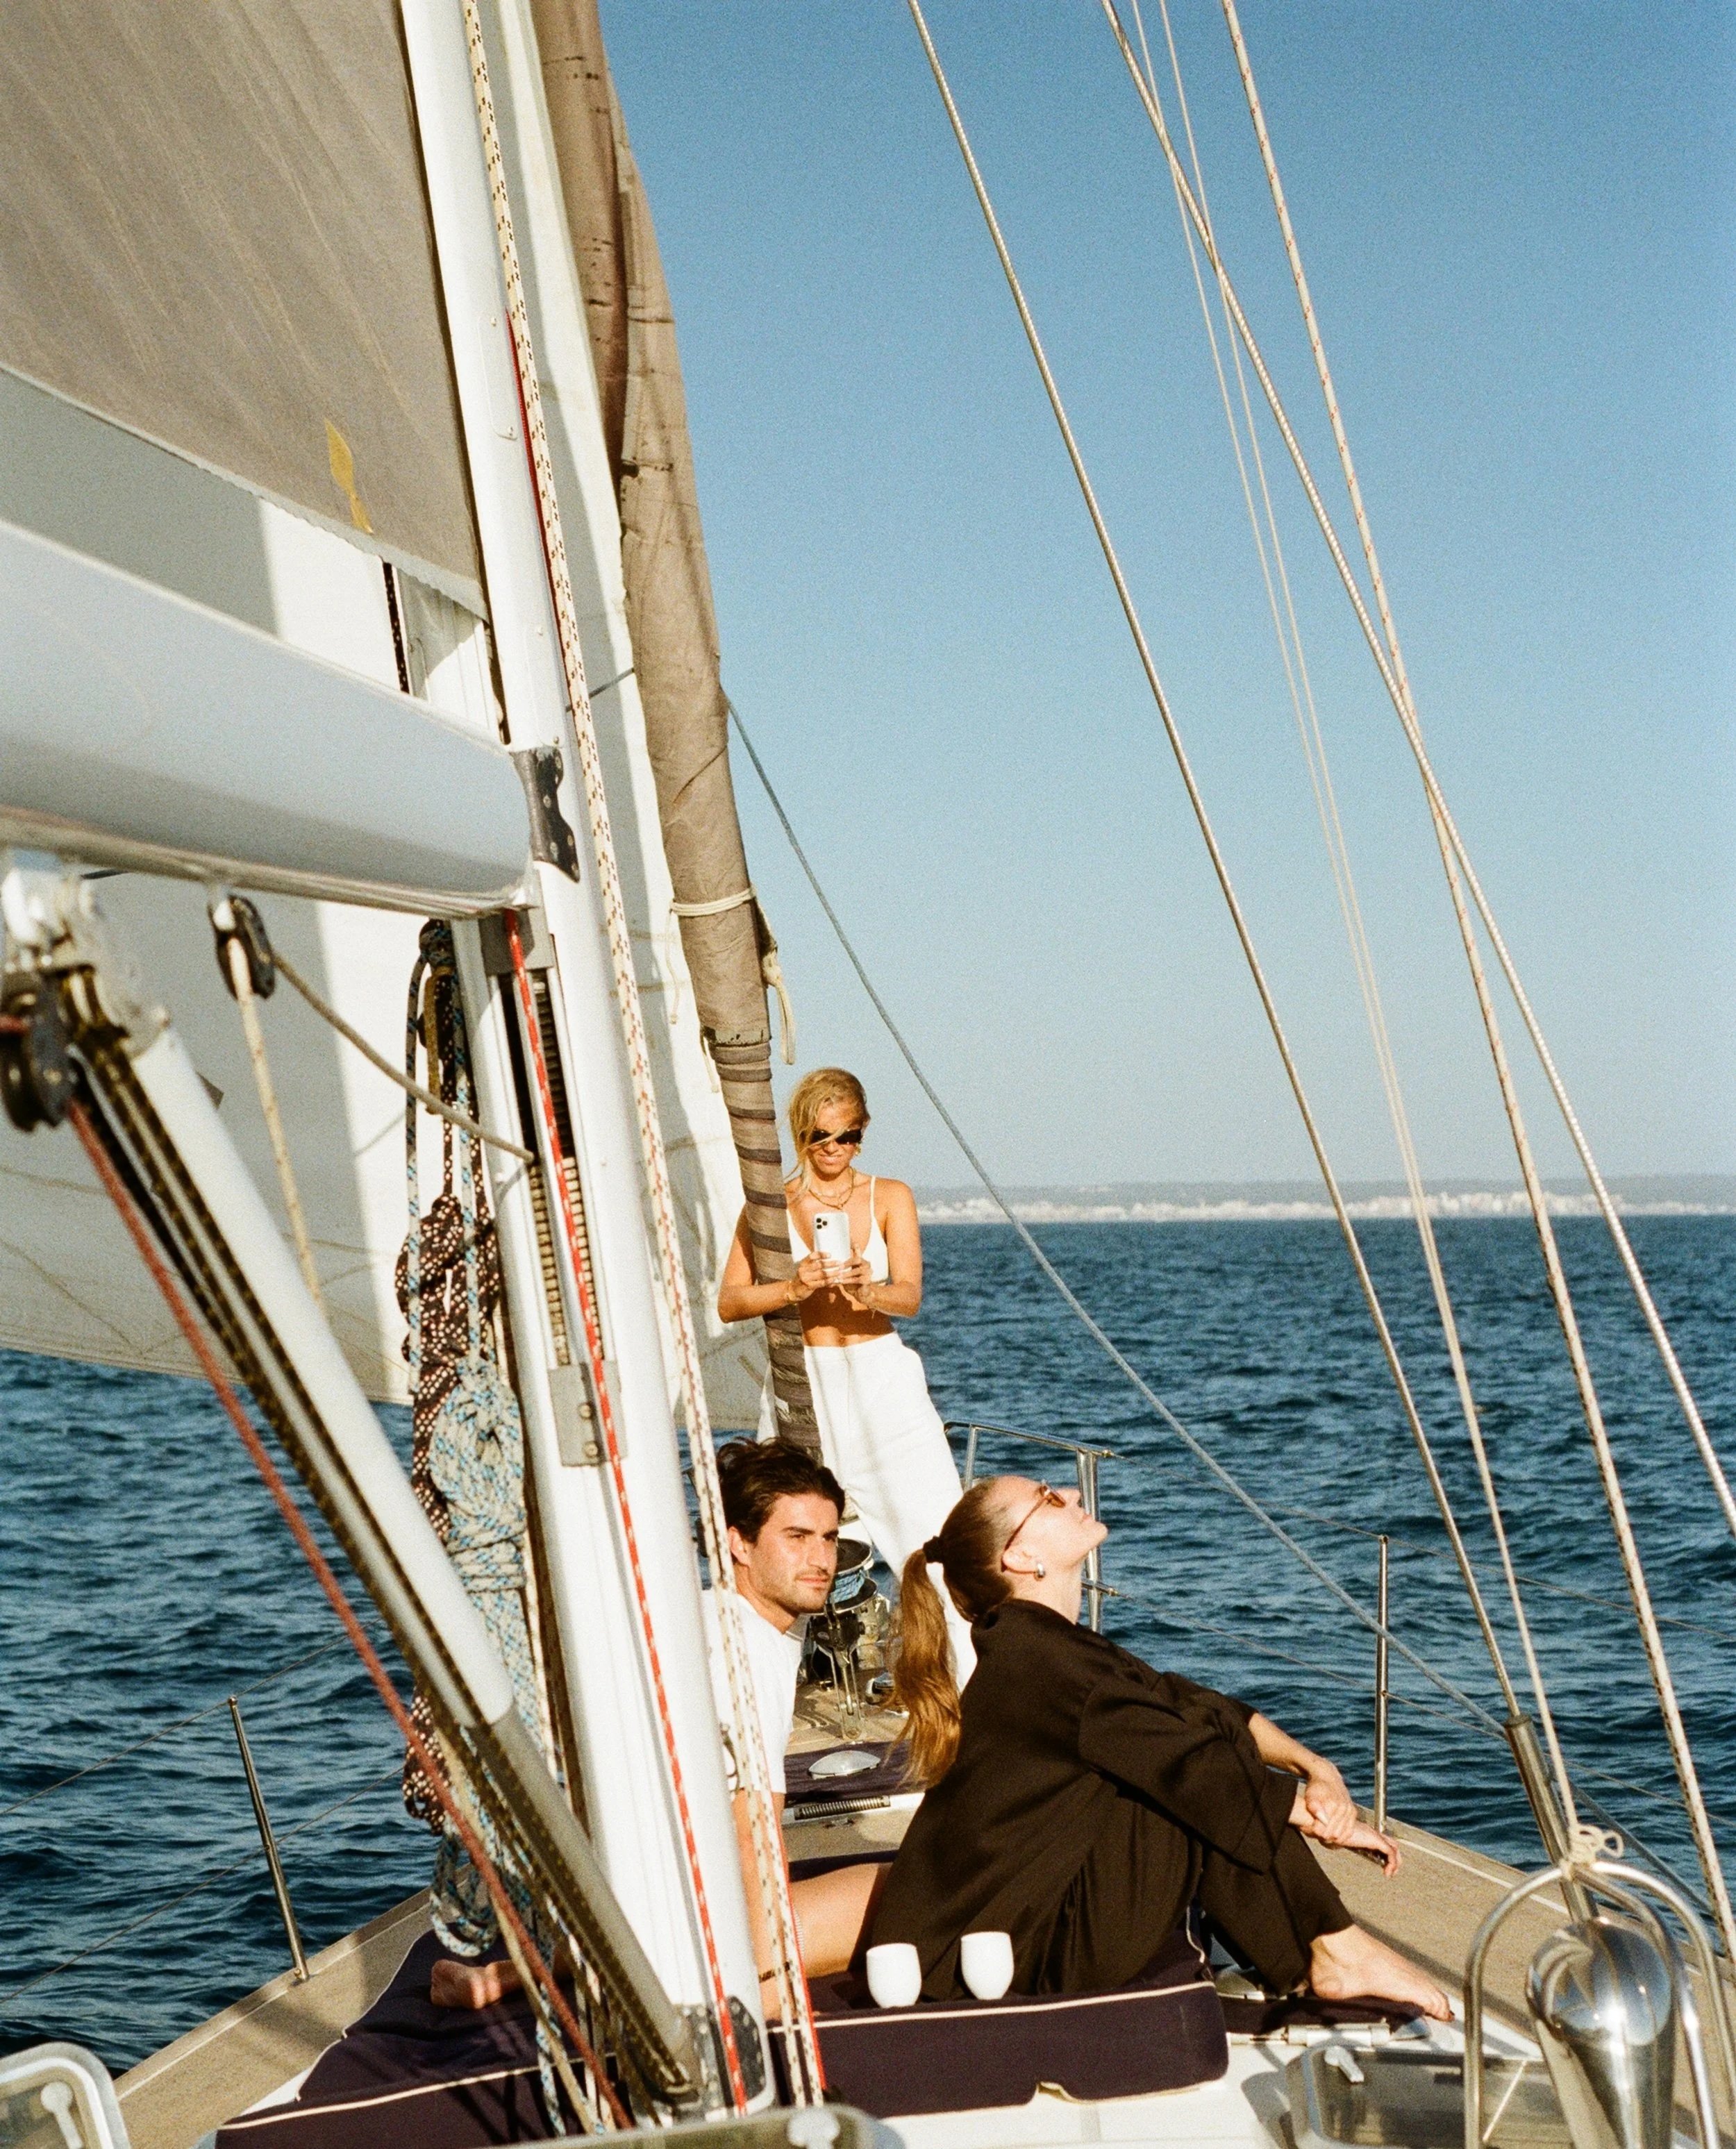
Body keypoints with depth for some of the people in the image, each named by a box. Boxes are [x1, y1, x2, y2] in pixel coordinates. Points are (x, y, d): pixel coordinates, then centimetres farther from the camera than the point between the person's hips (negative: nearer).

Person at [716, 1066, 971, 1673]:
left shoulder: (890, 1197, 7)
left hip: (884, 1379, 0)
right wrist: (794, 1289, -20)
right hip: (806, 1384, 0)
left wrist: (867, 1289, -26)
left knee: (937, 1532, -8)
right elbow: (729, 1303, -2)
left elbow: (910, 1297, -4)